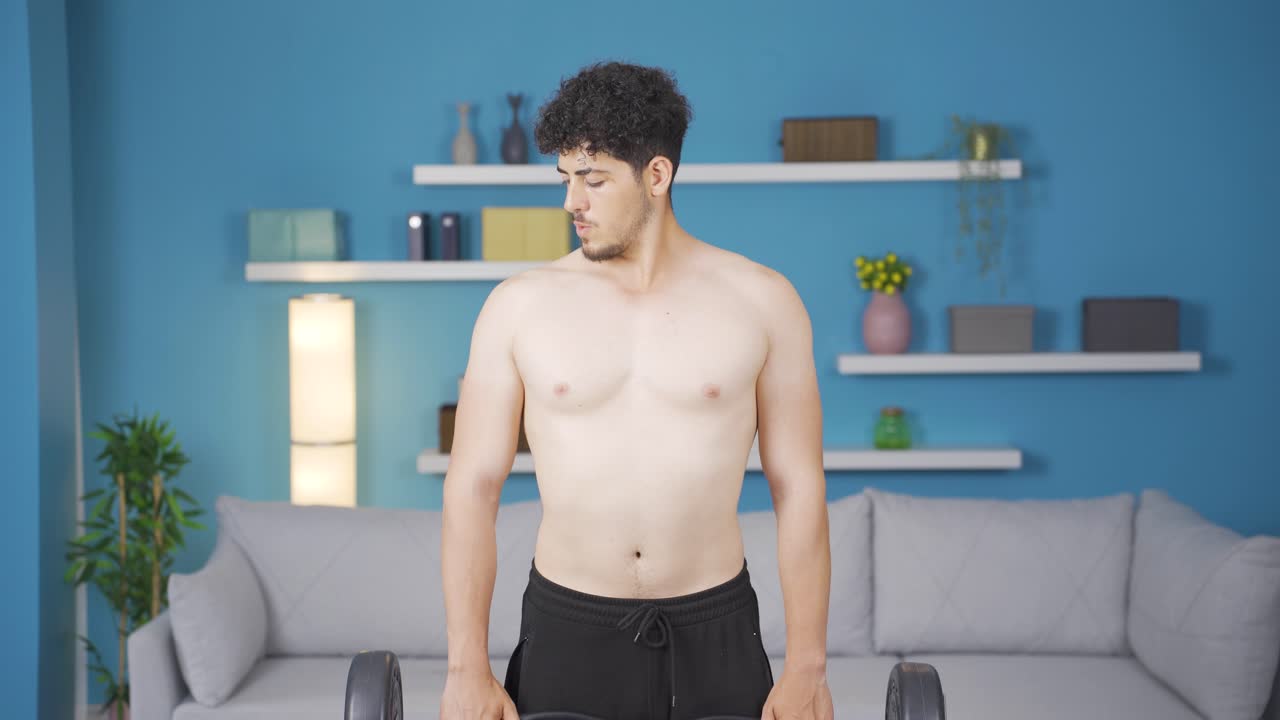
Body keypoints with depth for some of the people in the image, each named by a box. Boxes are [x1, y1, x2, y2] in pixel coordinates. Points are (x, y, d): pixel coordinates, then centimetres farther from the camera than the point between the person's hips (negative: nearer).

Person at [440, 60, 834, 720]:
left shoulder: (760, 301, -3)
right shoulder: (518, 306, -2)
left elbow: (798, 487, -1)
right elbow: (473, 485, -1)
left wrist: (806, 666, -4)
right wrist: (467, 667, -6)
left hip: (714, 631, 0)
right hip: (566, 630, 0)